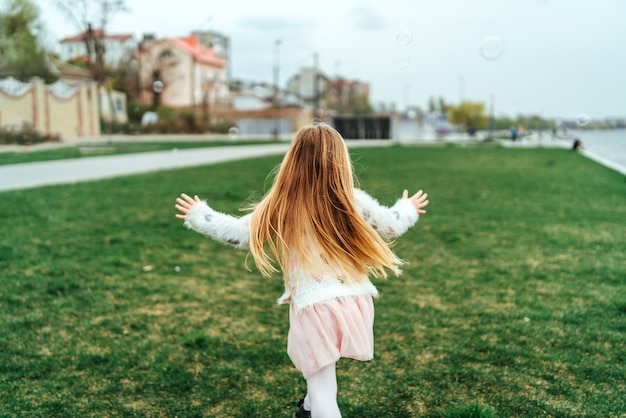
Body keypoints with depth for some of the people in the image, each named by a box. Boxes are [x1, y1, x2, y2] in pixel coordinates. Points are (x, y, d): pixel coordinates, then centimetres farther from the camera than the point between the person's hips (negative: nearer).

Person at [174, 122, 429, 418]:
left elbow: (240, 234, 2)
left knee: (322, 386, 7)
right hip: (354, 303, 4)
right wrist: (408, 210, 38)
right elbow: (391, 226, 15)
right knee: (321, 374, 29)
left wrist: (199, 216, 17)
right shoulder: (355, 202, 0)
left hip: (314, 307, -4)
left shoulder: (281, 207, -7)